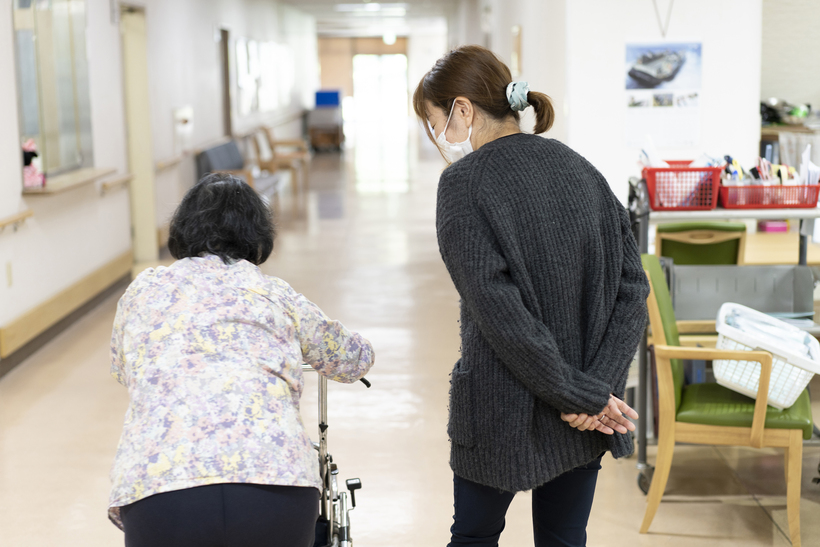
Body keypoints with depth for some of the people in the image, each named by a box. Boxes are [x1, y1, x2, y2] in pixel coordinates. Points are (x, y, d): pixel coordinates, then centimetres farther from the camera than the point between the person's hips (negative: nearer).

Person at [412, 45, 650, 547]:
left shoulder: (464, 183, -13)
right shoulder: (581, 170, 5)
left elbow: (500, 311, -22)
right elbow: (632, 288, 0)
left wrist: (582, 394, -16)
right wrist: (596, 386, -9)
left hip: (504, 409, -5)